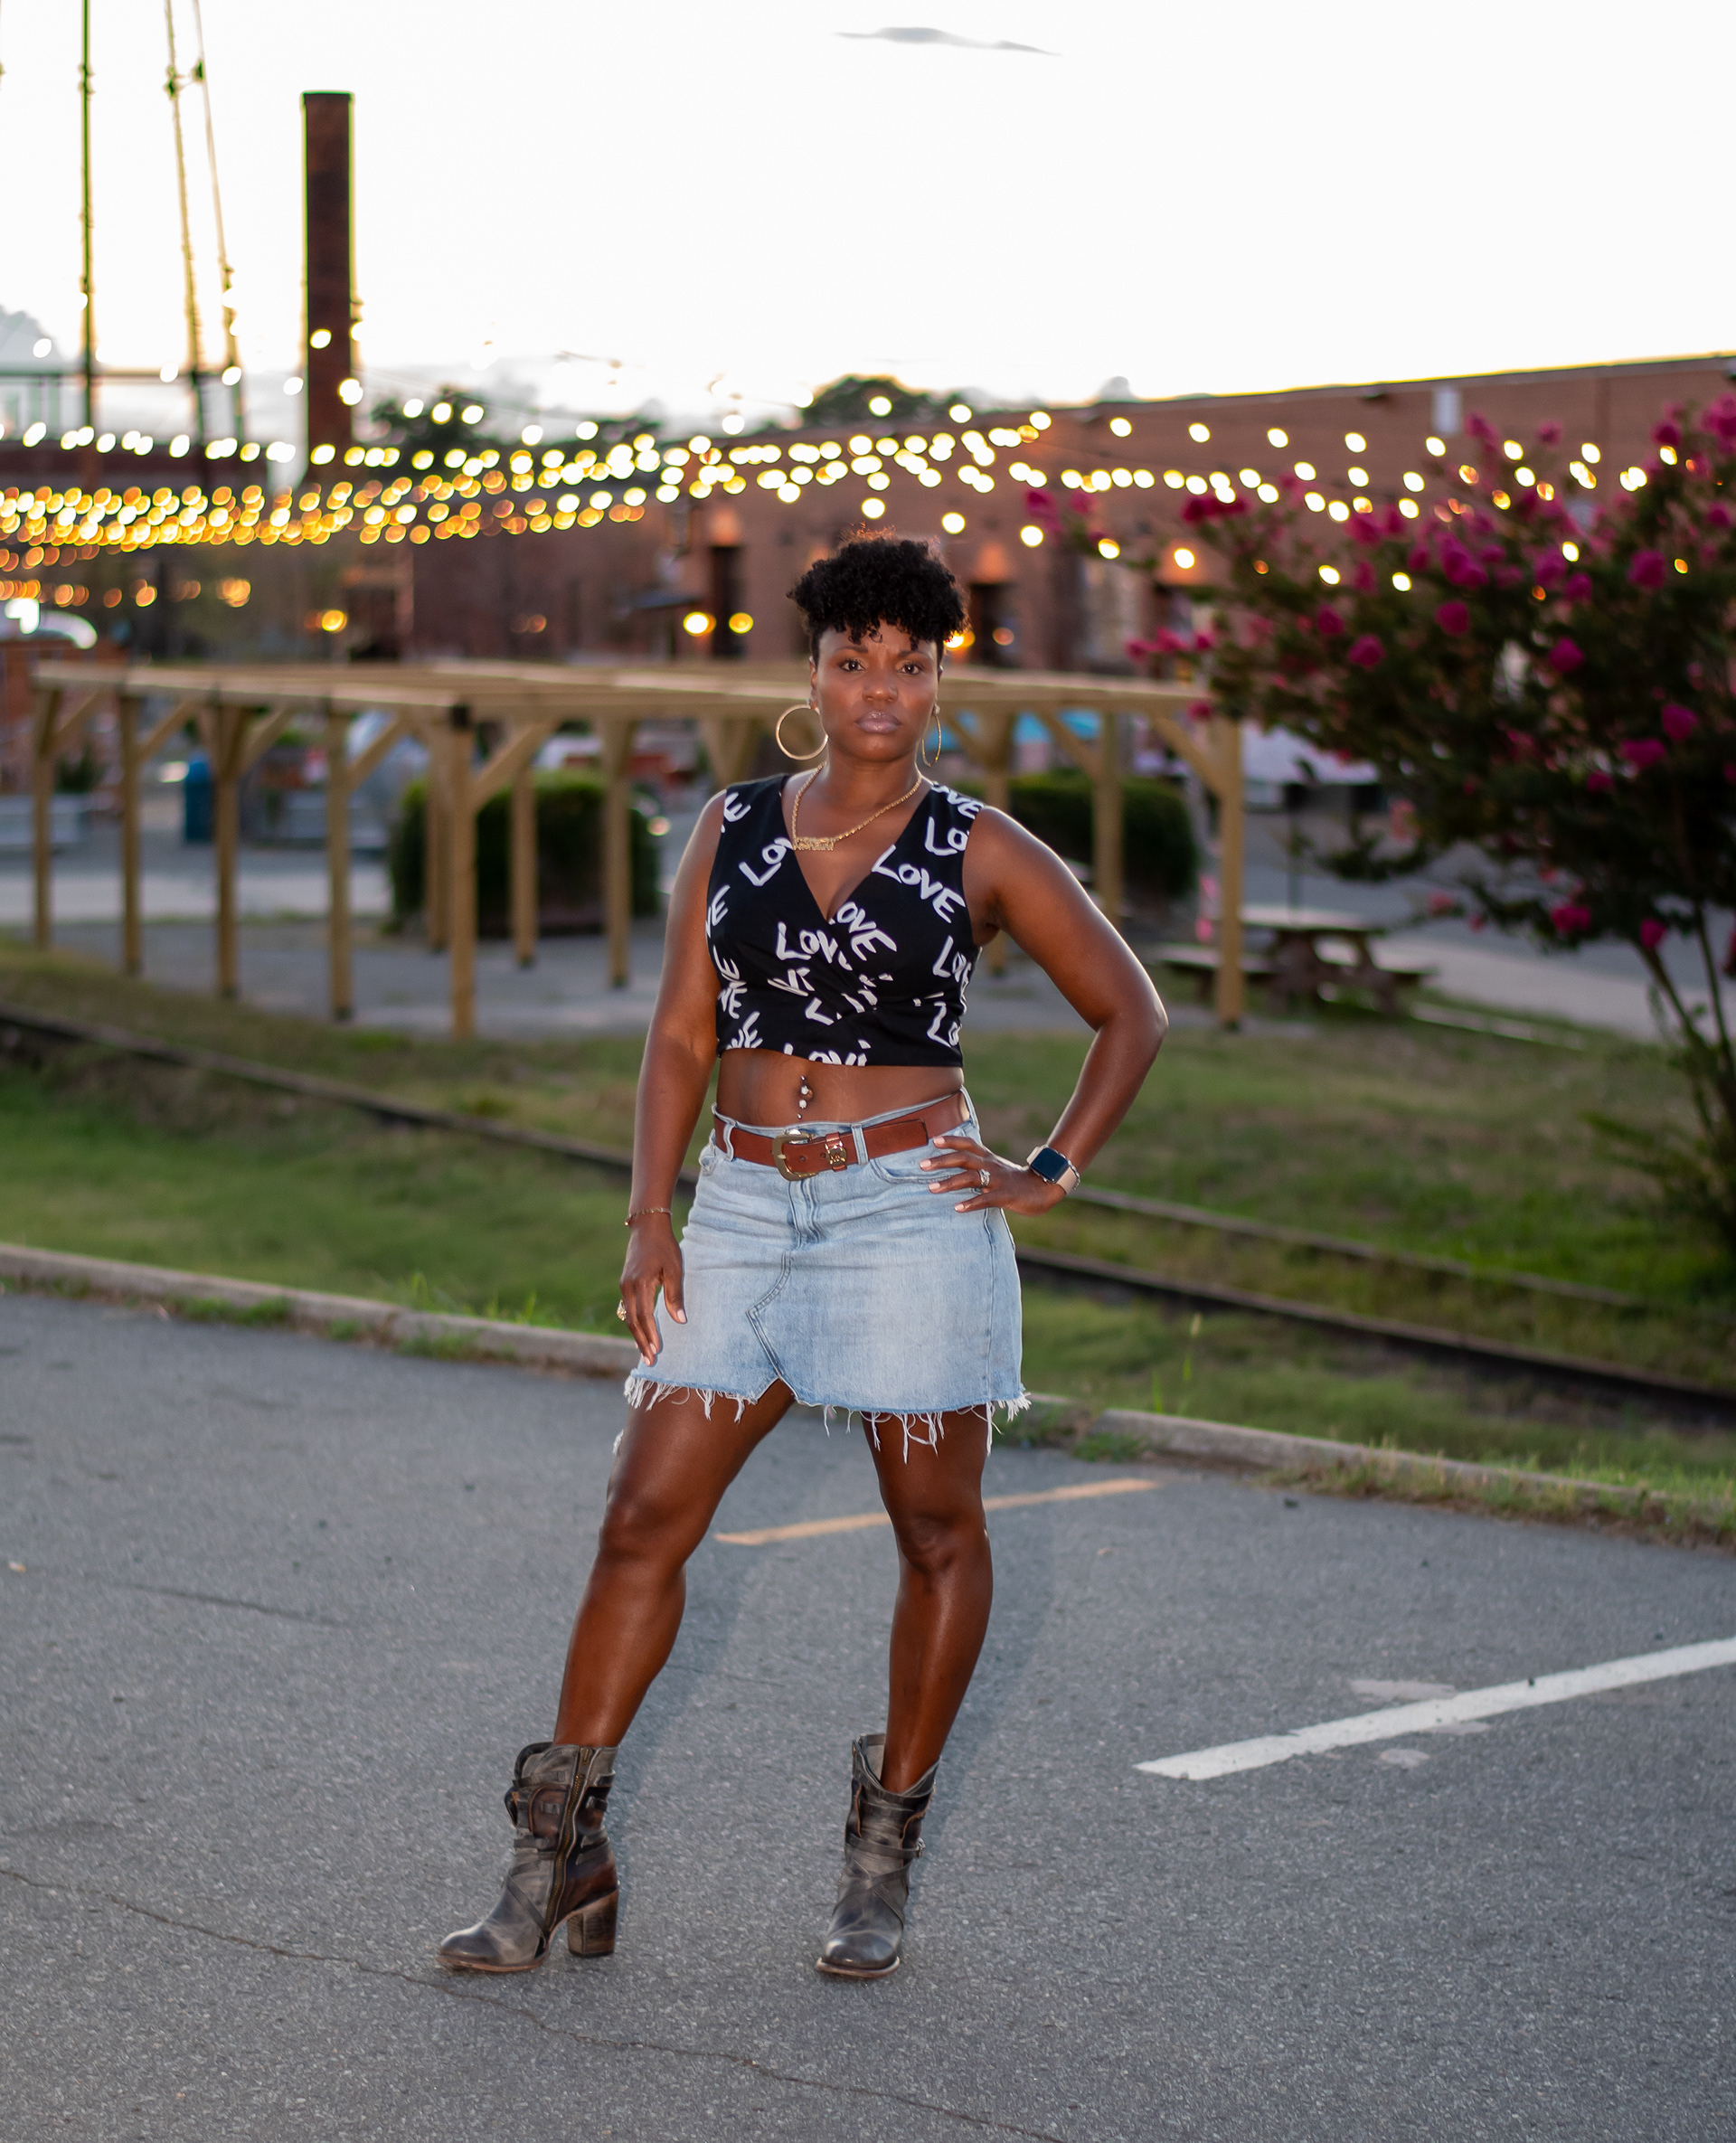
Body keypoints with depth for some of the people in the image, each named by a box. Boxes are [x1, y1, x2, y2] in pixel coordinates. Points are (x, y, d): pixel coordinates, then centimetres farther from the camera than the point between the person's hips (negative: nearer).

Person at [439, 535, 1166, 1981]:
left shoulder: (980, 855, -1)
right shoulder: (732, 830, 7)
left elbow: (1130, 1012, 5)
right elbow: (680, 1036, 6)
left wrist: (1052, 1175, -1)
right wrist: (650, 1217, -3)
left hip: (911, 1212, -2)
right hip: (744, 1211, 3)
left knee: (937, 1536, 5)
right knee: (645, 1518, -2)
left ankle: (884, 1861, 21)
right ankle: (561, 1863, 3)